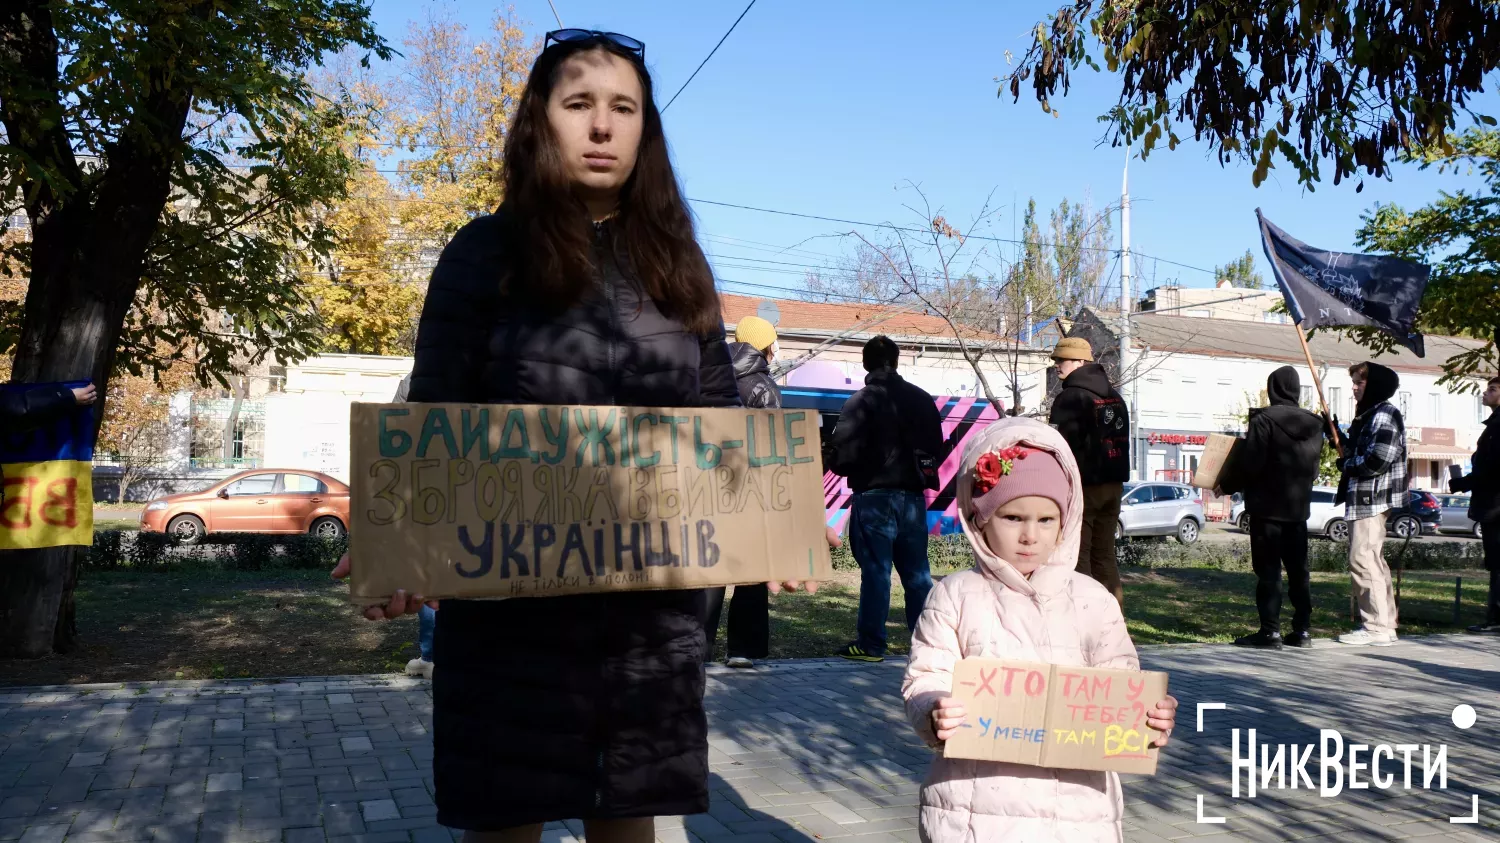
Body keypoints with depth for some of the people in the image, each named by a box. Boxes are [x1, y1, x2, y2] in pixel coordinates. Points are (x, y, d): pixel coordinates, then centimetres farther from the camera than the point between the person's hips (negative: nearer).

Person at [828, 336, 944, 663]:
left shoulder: (860, 402, -10)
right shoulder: (921, 399, 8)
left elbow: (843, 453, -15)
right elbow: (937, 446, 13)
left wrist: (842, 468, 5)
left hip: (874, 497, -5)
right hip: (913, 496, 5)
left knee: (875, 570, -1)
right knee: (917, 570, 12)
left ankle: (871, 644, 2)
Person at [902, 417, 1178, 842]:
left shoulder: (1093, 601, 5)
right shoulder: (956, 597, 0)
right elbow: (924, 682, -4)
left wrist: (1152, 719, -16)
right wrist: (935, 714, -25)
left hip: (1076, 807, 2)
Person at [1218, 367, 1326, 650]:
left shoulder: (1264, 420, -14)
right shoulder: (1314, 424, 8)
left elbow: (1248, 464, -15)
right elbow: (1313, 468, 14)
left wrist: (1226, 485, 0)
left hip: (1267, 506, -6)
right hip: (1299, 507, 6)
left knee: (1268, 570, -3)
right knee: (1299, 570, 11)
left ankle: (1270, 631, -4)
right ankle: (1302, 631, 15)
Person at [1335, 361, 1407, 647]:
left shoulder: (1385, 415, -13)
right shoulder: (1369, 415, 19)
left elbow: (1377, 461, -22)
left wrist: (1346, 464, -8)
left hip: (1372, 498, -11)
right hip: (1363, 499, 11)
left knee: (1363, 560, -10)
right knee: (1373, 562, 13)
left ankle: (1376, 627, -7)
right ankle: (1384, 625, 20)